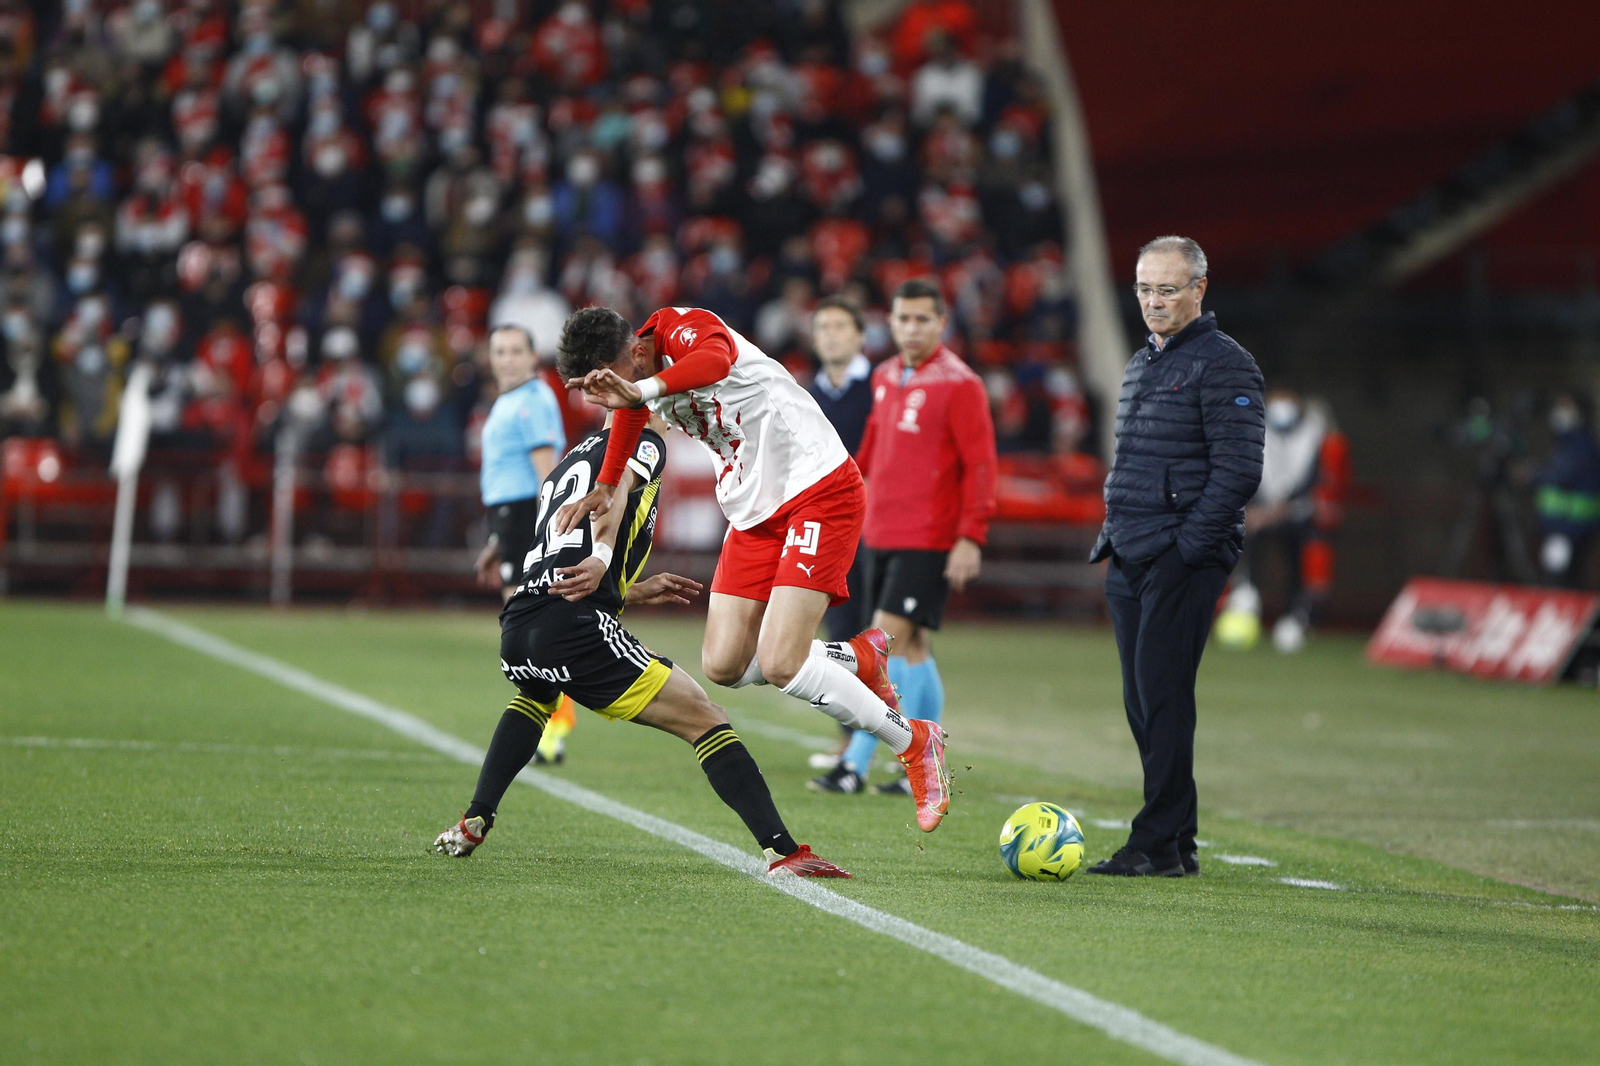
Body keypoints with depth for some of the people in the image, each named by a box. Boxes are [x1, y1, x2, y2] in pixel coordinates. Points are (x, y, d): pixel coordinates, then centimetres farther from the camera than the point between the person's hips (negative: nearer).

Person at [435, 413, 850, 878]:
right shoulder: (644, 444, 10)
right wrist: (602, 557, -29)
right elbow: (613, 490, -15)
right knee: (706, 720, -6)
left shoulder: (569, 460, 32)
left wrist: (636, 590, 43)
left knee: (535, 696, 43)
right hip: (575, 628, -8)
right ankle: (784, 852, -18)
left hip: (515, 630, 8)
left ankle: (473, 823, 36)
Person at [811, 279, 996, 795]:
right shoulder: (885, 377, 13)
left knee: (890, 640, -11)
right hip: (881, 536, 7)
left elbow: (980, 465, -12)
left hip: (927, 540, -7)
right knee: (912, 648, 10)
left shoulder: (959, 384, -9)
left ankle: (855, 764, -9)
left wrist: (971, 538, -17)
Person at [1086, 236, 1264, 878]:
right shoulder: (1142, 365, 20)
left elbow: (1238, 470, -14)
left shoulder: (1224, 364, -7)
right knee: (1141, 702, 7)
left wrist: (1186, 546, -17)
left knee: (1162, 697, -11)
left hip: (1184, 561, -8)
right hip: (1130, 561, 8)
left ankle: (1162, 843, -9)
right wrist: (1112, 536, 16)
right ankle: (1176, 842, 12)